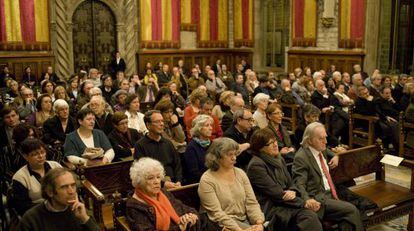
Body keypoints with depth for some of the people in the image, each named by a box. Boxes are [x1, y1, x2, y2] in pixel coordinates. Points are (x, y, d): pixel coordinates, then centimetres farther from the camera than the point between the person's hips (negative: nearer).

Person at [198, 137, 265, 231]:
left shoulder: (240, 173, 8)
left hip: (245, 220, 5)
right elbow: (216, 213, -14)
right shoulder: (207, 180, -9)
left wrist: (259, 222, -13)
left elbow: (252, 202, 4)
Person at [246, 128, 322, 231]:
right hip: (270, 208, -7)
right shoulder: (256, 165, -11)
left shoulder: (279, 160, 16)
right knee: (310, 218, -26)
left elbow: (291, 184, 18)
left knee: (311, 216, -23)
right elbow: (276, 193, -13)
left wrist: (293, 192, -8)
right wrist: (304, 203, -10)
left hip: (286, 203, 7)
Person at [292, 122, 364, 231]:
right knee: (351, 210, -19)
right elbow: (299, 184, -18)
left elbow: (330, 152, 37)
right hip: (318, 199, -7)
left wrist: (335, 156, 13)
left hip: (331, 194, 7)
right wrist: (307, 199, -38)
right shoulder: (301, 157, -13)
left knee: (347, 220, -16)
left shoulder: (322, 150, 12)